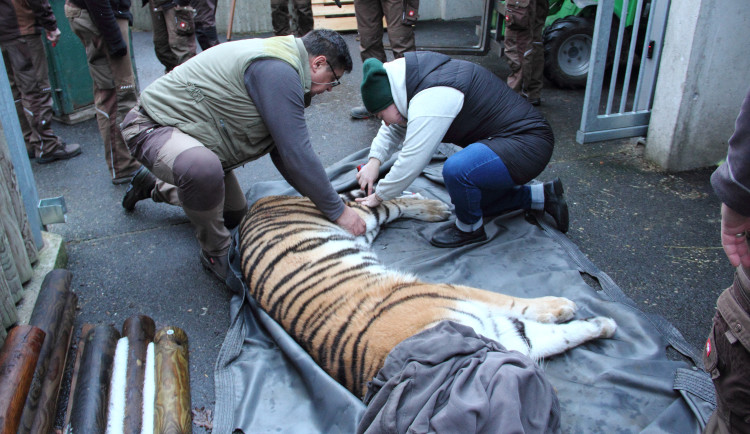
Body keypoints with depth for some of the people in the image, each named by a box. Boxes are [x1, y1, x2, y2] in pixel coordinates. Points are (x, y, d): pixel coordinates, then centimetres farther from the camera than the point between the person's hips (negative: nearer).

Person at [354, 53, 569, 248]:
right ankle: (543, 195, 25)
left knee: (456, 169, -33)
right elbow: (395, 129, 19)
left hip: (527, 144, -11)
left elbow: (411, 162, -24)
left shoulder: (431, 99, -26)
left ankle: (469, 228, -4)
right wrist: (374, 161, 3)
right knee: (470, 199, 20)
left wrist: (379, 196, -10)